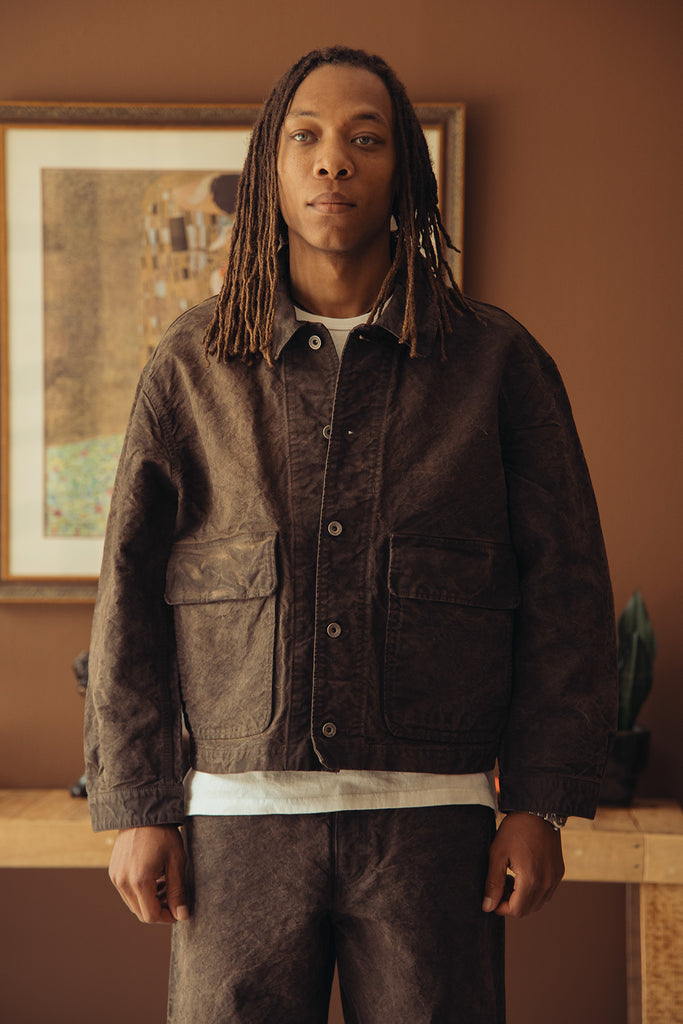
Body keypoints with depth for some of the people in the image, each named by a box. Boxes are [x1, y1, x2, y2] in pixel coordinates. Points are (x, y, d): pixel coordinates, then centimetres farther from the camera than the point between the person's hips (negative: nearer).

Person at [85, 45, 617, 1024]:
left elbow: (565, 585, 4)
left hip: (431, 822, 0)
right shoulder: (192, 365, 7)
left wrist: (541, 803, -1)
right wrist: (136, 808, 0)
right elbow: (129, 591, 6)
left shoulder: (497, 359, 4)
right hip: (239, 821, 1)